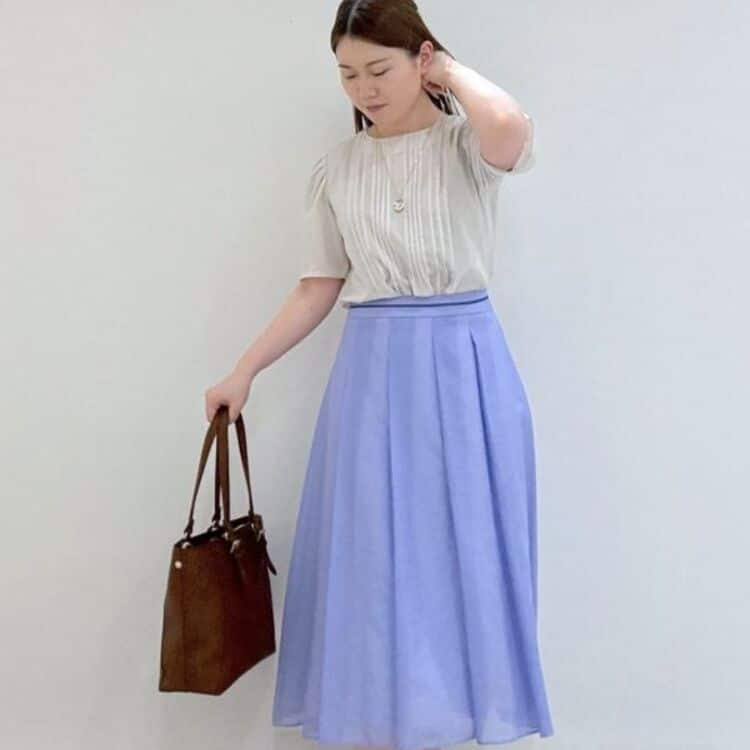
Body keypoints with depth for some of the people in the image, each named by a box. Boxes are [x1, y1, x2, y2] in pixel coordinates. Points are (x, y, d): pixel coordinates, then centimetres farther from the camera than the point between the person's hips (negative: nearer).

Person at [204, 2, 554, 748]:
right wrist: (244, 371, 7)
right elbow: (318, 288, 10)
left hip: (463, 364, -2)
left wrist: (452, 70, -10)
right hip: (374, 370, 3)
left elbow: (512, 129, -28)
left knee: (458, 551, 5)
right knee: (375, 556, 4)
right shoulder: (335, 168, 7)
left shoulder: (466, 145, -3)